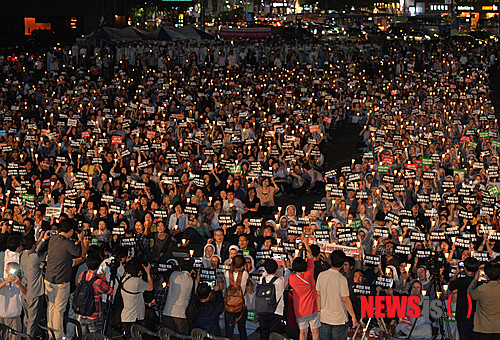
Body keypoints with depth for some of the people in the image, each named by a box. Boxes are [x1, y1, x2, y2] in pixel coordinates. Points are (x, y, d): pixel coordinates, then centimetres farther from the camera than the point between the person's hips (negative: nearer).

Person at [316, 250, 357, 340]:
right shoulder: (341, 279, -19)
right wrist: (353, 316, -6)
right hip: (339, 319, -5)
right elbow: (345, 299, -17)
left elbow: (318, 295, 5)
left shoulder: (321, 275, -4)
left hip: (324, 318, 5)